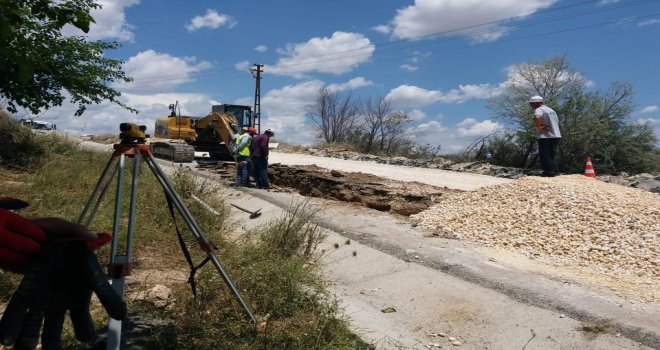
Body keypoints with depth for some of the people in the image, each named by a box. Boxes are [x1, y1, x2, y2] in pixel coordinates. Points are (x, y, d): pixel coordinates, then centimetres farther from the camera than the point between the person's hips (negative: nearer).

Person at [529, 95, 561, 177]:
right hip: (556, 136, 9)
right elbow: (557, 122, 27)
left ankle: (550, 171, -8)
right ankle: (555, 171, 16)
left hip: (545, 136, -9)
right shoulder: (551, 110, 22)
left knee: (544, 155, -3)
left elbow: (537, 117, -31)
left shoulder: (539, 109, -9)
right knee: (551, 155, 17)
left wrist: (538, 127, -18)